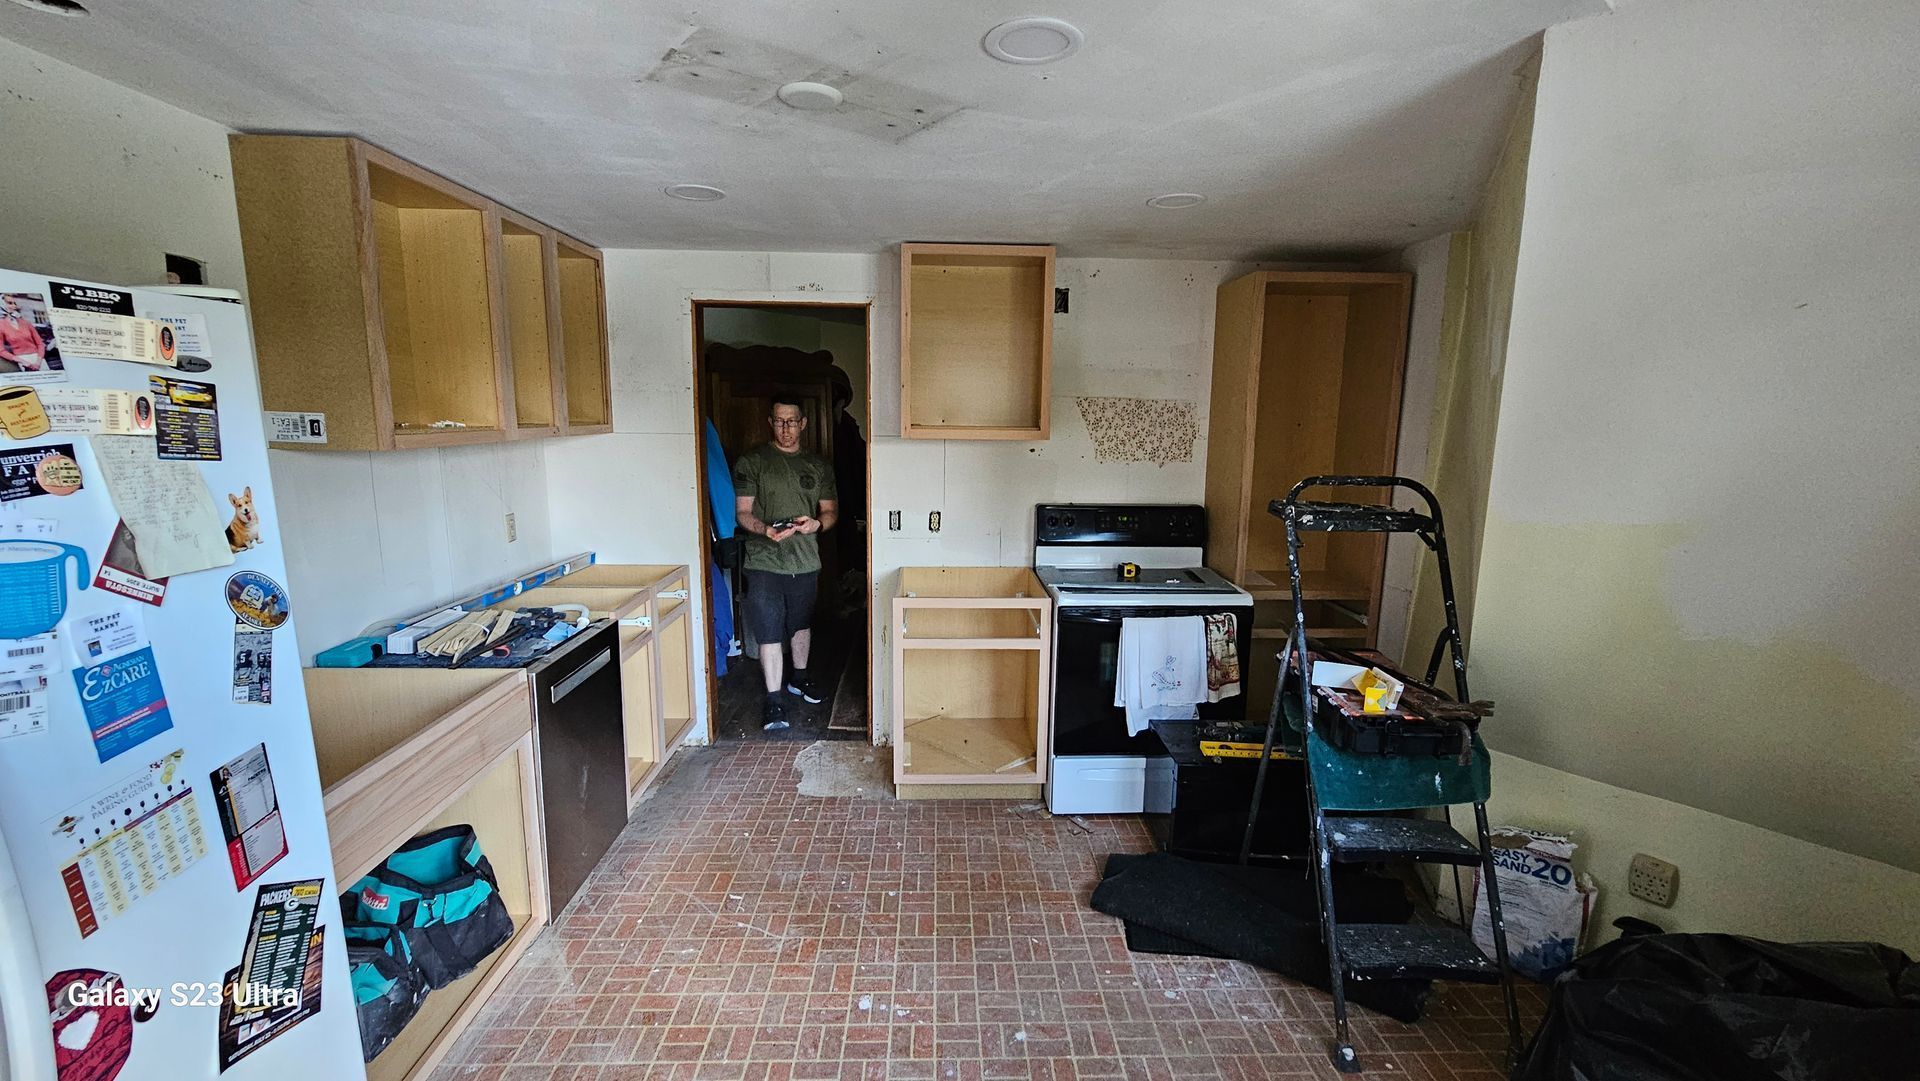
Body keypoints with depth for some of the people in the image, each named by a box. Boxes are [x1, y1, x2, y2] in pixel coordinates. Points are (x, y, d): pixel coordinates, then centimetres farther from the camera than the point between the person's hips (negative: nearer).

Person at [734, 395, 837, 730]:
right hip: (764, 562, -4)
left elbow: (831, 511, 7)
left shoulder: (818, 466, 7)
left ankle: (799, 678, 40)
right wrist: (765, 530, -25)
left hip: (805, 561, 4)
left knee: (802, 624, 19)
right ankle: (774, 700, 5)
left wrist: (817, 523, -16)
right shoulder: (751, 462, -2)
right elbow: (743, 512, -4)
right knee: (769, 631, -4)